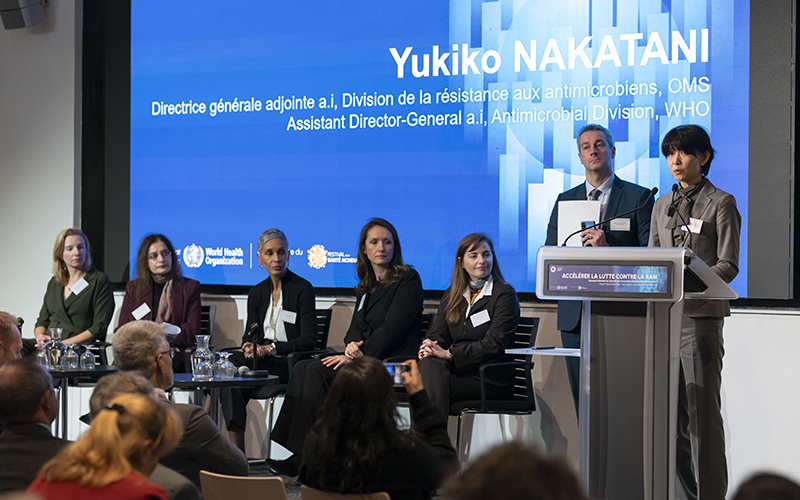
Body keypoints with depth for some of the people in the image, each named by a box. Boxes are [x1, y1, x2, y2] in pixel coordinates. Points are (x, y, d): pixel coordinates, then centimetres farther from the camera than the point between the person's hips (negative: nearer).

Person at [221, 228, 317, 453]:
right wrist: (250, 346, -14)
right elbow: (251, 333, 12)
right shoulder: (256, 293, 16)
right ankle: (236, 451, -35)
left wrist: (271, 349, -19)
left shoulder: (303, 289, -1)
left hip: (292, 365, -5)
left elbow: (308, 339, -7)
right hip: (261, 361, 5)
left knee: (235, 363, -30)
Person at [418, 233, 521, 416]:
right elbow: (438, 333, 12)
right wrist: (430, 346, -15)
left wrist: (449, 353, -19)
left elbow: (494, 344, -11)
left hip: (492, 378, -5)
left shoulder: (505, 294, 0)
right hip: (458, 370, 5)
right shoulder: (452, 294, 20)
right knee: (428, 363, -30)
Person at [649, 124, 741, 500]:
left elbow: (728, 266, -5)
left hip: (701, 316, -6)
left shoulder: (721, 203, 1)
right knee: (670, 410, 6)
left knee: (703, 409, -8)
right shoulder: (662, 206, 19)